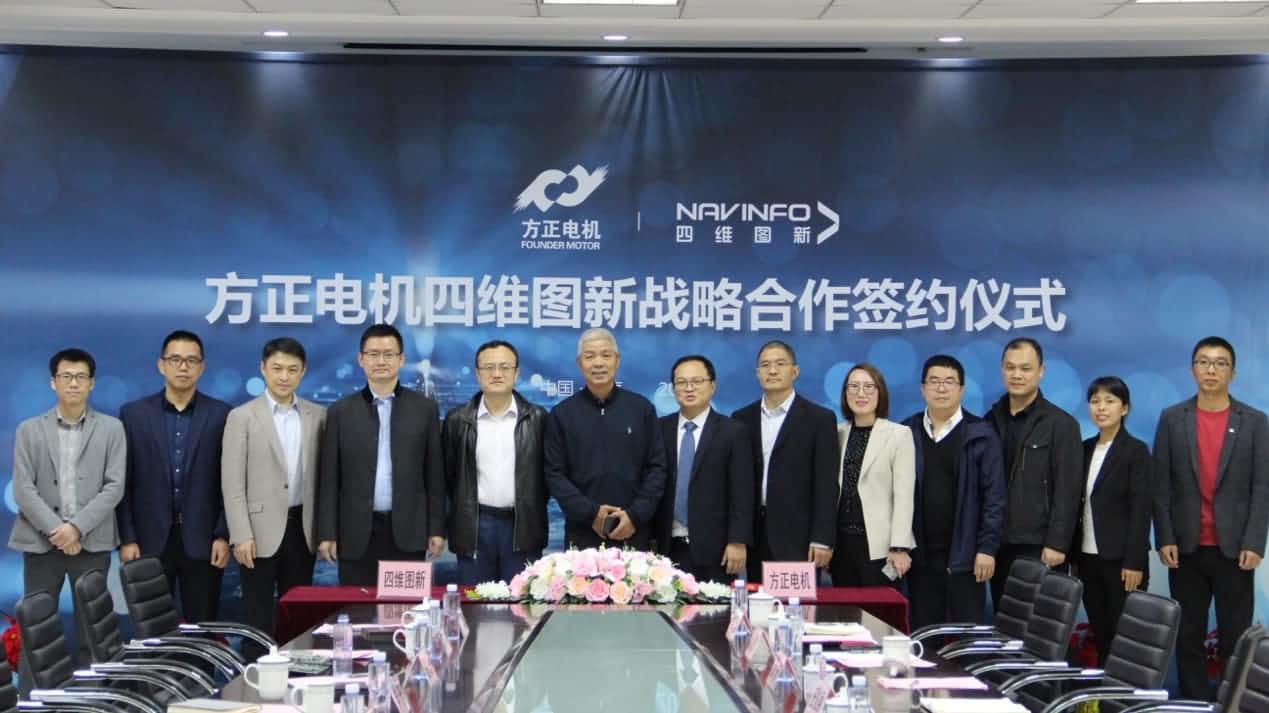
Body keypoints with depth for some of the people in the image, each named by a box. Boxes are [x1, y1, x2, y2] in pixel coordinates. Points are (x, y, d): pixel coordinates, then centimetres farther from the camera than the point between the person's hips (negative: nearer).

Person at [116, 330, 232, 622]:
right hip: (150, 540, 0)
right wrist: (126, 539, -4)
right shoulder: (133, 414, 4)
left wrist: (223, 536, -5)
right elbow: (123, 483, 3)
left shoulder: (221, 415, 2)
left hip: (202, 540, 0)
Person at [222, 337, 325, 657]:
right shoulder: (242, 417, -3)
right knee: (258, 617, 2)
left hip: (302, 528, 3)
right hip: (261, 530, -3)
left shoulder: (317, 415, 7)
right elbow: (232, 483, -6)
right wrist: (242, 535, -13)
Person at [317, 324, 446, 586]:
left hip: (408, 531, 0)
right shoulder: (341, 412, 6)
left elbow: (435, 474, 6)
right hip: (357, 533, 0)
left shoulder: (425, 408, 6)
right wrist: (327, 533, -1)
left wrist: (436, 529, 1)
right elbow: (329, 479, 5)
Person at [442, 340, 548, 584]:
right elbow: (448, 473, 10)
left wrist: (533, 511, 5)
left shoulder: (537, 418, 3)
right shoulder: (457, 419, 4)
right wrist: (465, 508, 10)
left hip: (523, 526, 0)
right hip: (474, 527, 1)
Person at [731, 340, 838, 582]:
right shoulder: (742, 419, 11)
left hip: (797, 537, -3)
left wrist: (822, 540, -10)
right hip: (754, 535, 3)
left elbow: (825, 485, -4)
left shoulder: (819, 419, 0)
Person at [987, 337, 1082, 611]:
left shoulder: (1061, 424, -3)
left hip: (1038, 547, -5)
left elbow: (1067, 491, -8)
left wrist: (1056, 544, -14)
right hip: (998, 545, 5)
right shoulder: (991, 420, 11)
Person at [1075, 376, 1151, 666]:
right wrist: (1072, 553, 7)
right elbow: (1078, 504, 12)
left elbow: (1141, 509, -11)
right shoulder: (1085, 449, 11)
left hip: (1120, 558, -5)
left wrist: (1134, 562, -16)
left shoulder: (1136, 450, -6)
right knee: (1099, 632, 8)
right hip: (1088, 556, 5)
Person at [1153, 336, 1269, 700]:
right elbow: (1161, 485, 3)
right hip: (1186, 547, 1)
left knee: (1235, 639, 0)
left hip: (1233, 548, -1)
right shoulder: (1172, 418, 5)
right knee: (1188, 638, 6)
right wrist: (1164, 539, -4)